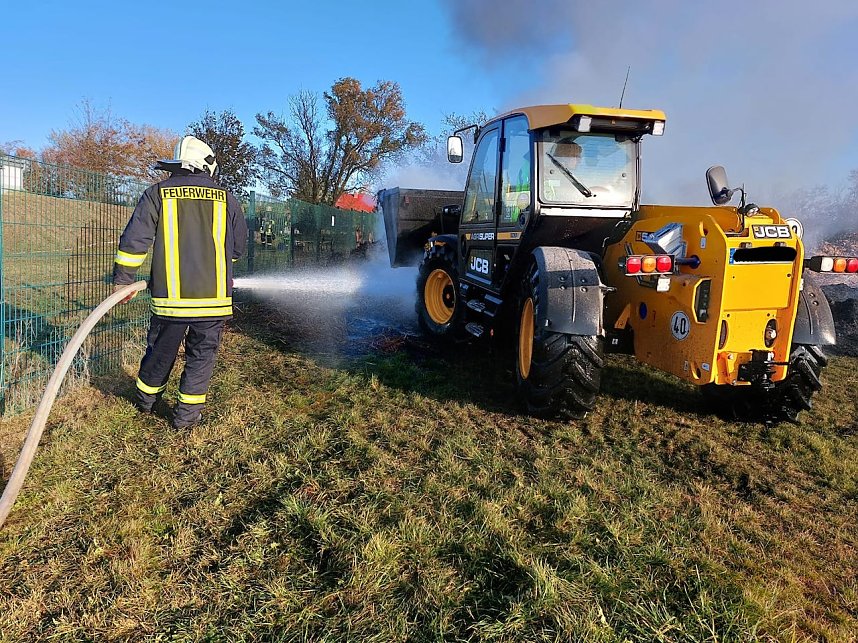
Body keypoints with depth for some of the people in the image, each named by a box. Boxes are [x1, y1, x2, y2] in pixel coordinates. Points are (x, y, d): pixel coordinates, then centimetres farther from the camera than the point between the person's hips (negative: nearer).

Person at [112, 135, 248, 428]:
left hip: (170, 297, 1)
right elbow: (238, 247, 11)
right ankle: (187, 413, 17)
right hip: (214, 298, -1)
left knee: (161, 351, 19)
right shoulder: (227, 199, 3)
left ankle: (145, 398, 40)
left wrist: (122, 279, 6)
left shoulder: (157, 193, 2)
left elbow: (134, 240, -3)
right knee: (201, 355, 12)